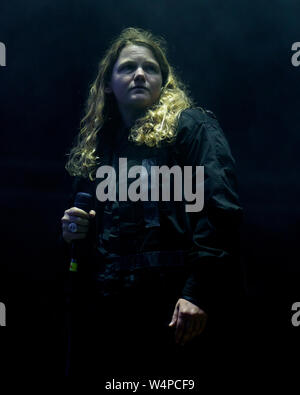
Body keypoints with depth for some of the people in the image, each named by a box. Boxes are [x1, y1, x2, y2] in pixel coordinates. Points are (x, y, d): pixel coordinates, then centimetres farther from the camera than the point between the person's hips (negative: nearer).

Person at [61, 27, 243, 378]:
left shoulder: (191, 126, 1)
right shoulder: (95, 143, 19)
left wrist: (199, 292, -21)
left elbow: (219, 210, -12)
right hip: (101, 307, 6)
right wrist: (71, 230, 6)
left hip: (168, 308, -6)